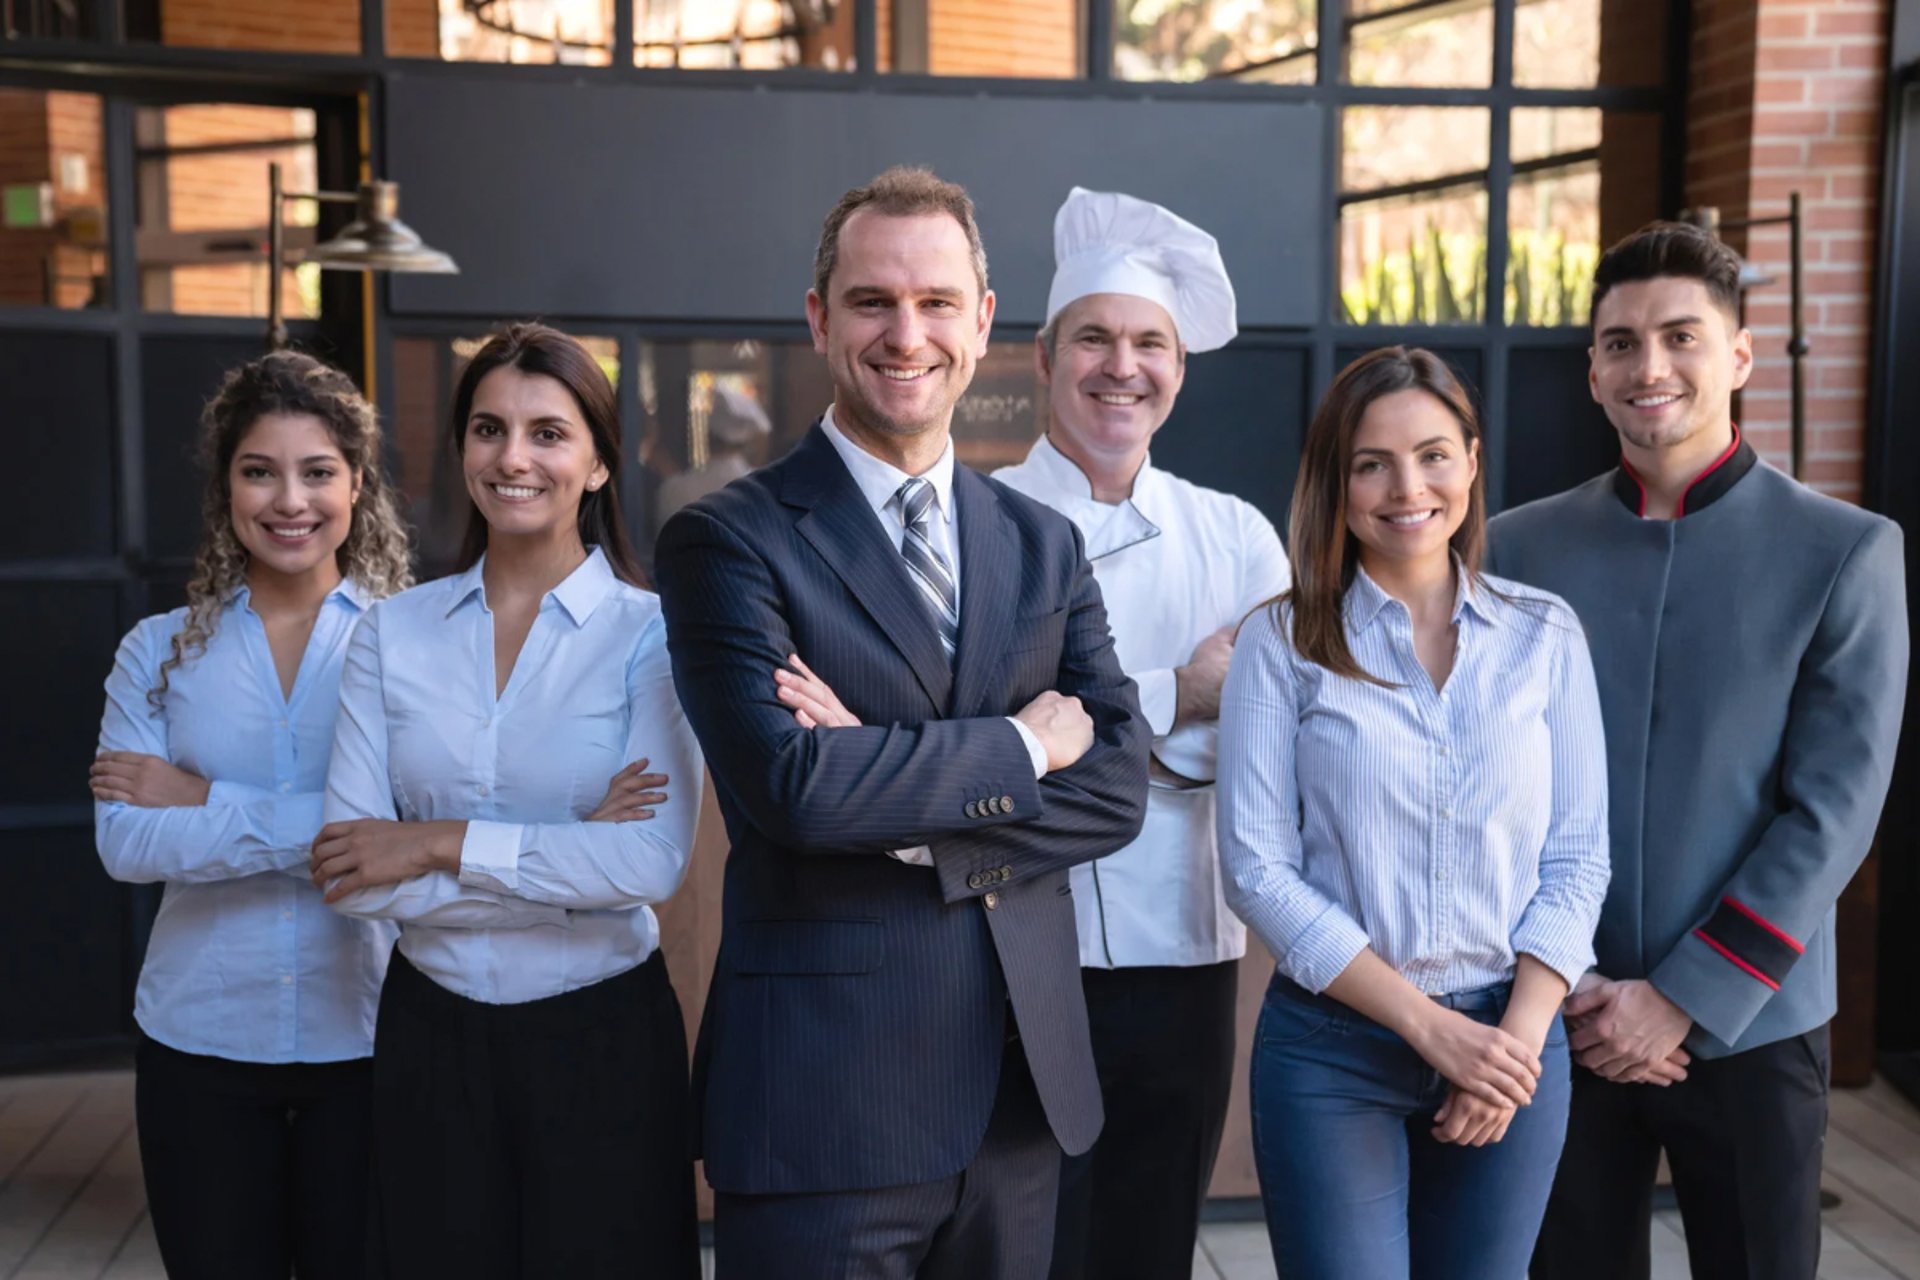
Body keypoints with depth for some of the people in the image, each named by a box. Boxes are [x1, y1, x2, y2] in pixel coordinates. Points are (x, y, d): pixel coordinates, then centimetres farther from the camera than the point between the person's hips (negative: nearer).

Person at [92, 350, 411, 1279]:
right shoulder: (160, 651, 3)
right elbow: (125, 842, -9)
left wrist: (204, 802, -14)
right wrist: (320, 823, -18)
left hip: (364, 1037, -1)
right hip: (199, 1043, 2)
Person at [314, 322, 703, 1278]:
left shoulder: (649, 632, -7)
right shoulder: (395, 633, 1)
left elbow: (653, 863, -19)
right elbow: (351, 874, -7)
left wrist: (442, 844, -14)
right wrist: (572, 857, -14)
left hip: (601, 1032, -2)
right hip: (431, 1030, 3)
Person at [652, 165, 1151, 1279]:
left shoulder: (1044, 545, 9)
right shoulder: (729, 541, -6)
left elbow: (1118, 785, 0)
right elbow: (792, 785, -20)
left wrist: (903, 807, -14)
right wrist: (1021, 746, -9)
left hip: (1025, 1090, 5)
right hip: (825, 1103, -4)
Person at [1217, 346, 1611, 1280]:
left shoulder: (1545, 634, 2)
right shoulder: (1281, 642, -5)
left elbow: (1577, 859, 2)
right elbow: (1258, 870, -9)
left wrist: (1519, 1036, -10)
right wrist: (1432, 1027, -13)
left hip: (1513, 1041, 2)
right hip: (1331, 1046, -2)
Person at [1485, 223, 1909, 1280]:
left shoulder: (1846, 554, -3)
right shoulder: (1520, 549, 2)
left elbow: (1833, 810, -8)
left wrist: (1685, 997, -12)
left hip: (1750, 1025, -1)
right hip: (1562, 1022, 1)